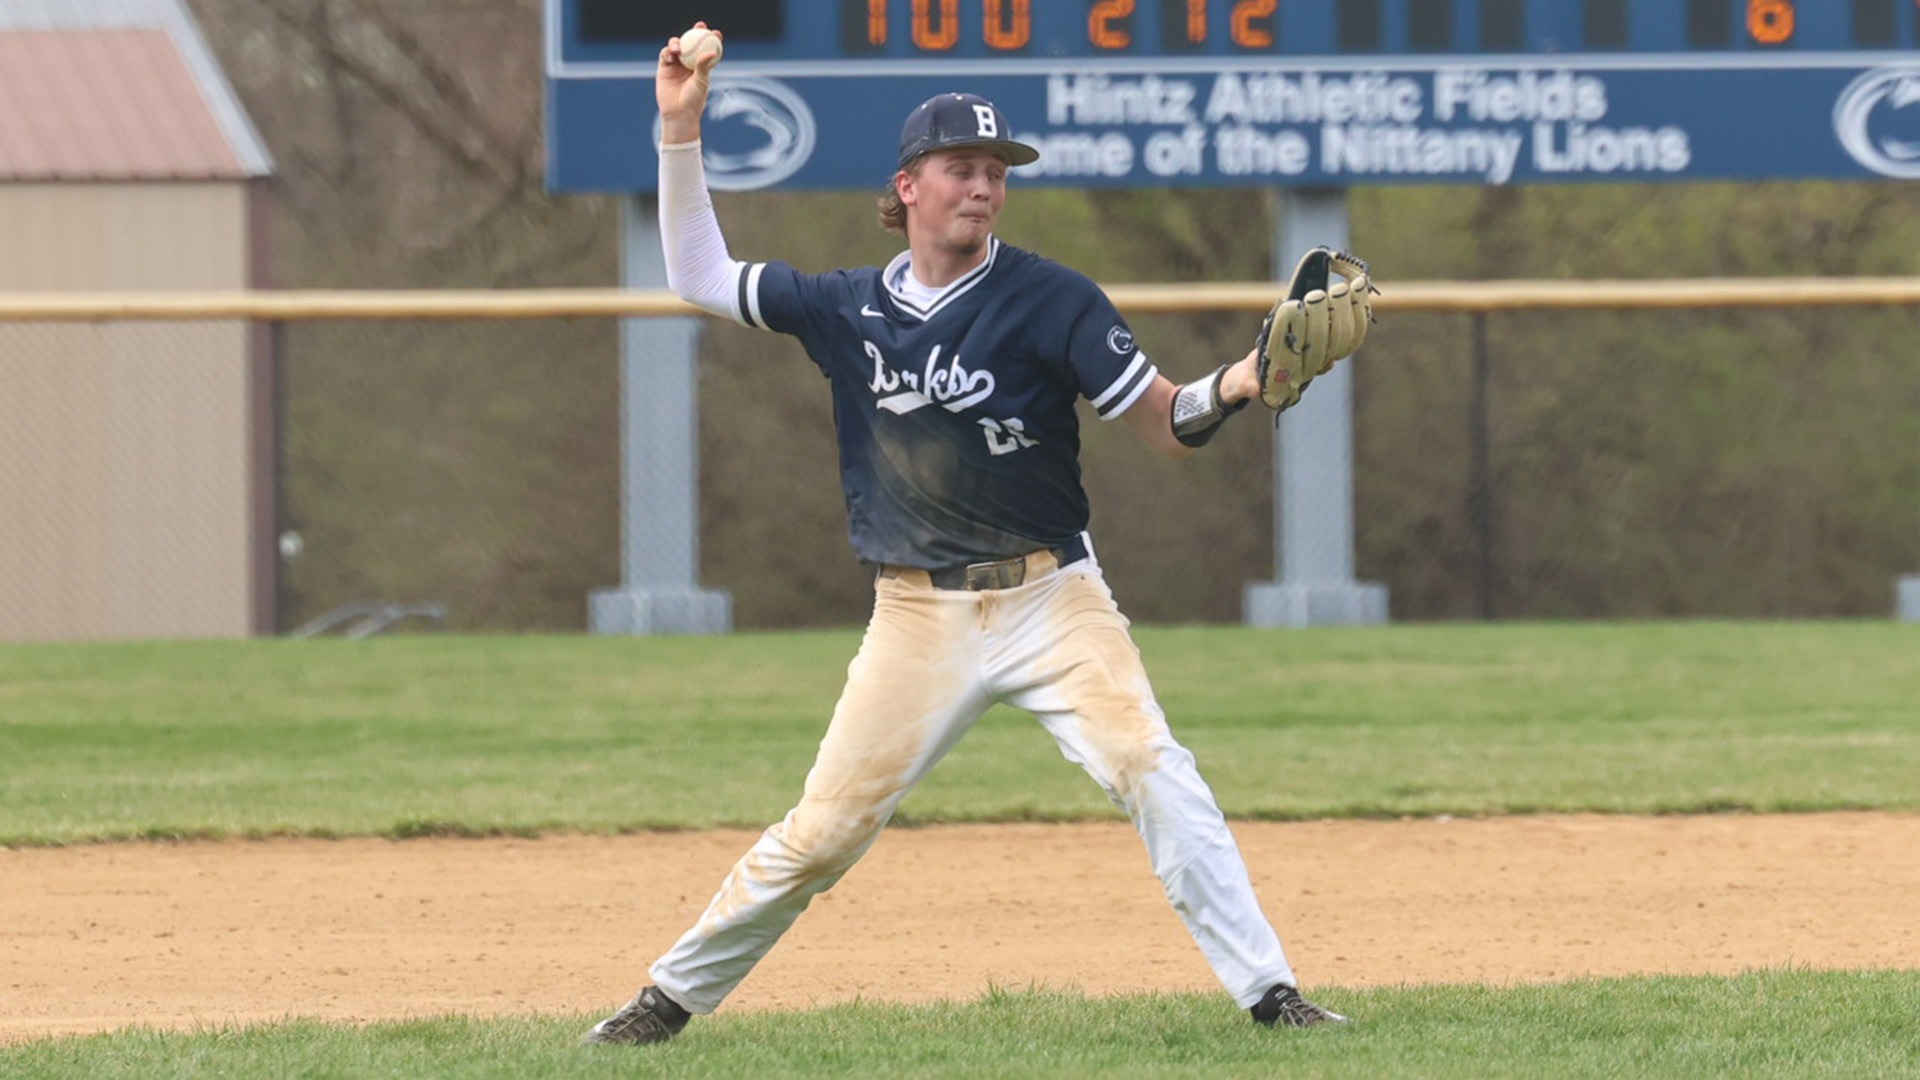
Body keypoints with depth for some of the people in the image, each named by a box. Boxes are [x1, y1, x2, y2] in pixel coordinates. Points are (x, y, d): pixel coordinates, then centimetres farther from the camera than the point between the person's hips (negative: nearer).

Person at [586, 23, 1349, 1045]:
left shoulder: (1050, 300, -5)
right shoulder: (848, 309, 5)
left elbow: (1164, 423, -7)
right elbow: (699, 275, 14)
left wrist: (1227, 389, -30)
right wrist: (682, 130, 8)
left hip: (1050, 602, -2)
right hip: (919, 617, 2)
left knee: (1154, 774, -19)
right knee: (824, 830, 1)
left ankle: (1268, 991, -16)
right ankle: (674, 996, 16)